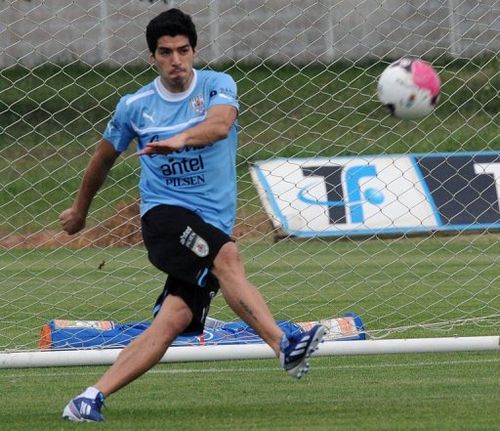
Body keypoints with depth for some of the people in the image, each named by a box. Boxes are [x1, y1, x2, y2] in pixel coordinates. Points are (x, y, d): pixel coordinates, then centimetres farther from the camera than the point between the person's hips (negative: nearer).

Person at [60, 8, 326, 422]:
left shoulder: (217, 86, 2)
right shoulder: (134, 107, 7)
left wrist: (181, 139, -42)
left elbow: (220, 124, -22)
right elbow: (104, 158, 25)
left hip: (213, 224, 2)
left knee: (174, 320, -15)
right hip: (164, 214, -2)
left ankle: (92, 397, -15)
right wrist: (80, 211, 36)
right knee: (228, 256, -32)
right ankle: (284, 346, -47)